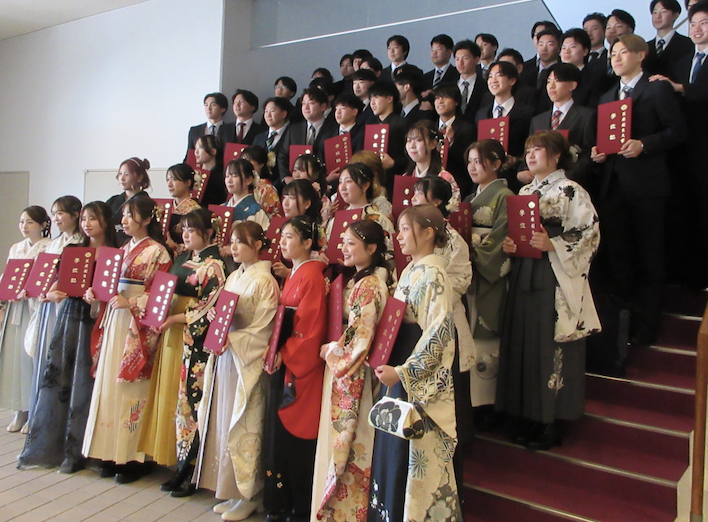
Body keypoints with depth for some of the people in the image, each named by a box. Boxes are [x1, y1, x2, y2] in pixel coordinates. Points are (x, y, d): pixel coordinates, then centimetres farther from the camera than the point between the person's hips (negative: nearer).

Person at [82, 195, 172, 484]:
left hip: (139, 326, -7)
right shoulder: (123, 249, 17)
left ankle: (134, 456, 6)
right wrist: (94, 292, 2)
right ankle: (112, 452, 18)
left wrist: (130, 303, -21)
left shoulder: (157, 252, -6)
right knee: (108, 384, 7)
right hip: (115, 321, 7)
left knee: (131, 388, -5)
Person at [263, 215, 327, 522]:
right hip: (284, 362, 9)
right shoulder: (292, 274, 14)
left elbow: (311, 325, -19)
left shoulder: (312, 274, -13)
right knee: (278, 431, 13)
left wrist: (285, 355, -15)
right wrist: (275, 352, 5)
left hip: (301, 366, -9)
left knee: (296, 434, 0)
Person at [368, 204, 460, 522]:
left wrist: (403, 372, -23)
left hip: (421, 378, -8)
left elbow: (439, 332, -21)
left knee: (415, 453, 3)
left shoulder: (433, 274, -15)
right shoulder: (409, 271, 11)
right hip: (397, 370, 8)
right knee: (391, 449, 16)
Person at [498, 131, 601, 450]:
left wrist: (552, 245, -21)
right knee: (524, 345, 8)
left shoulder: (572, 192, -4)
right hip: (523, 277, 7)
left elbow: (589, 235, -10)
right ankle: (530, 418, 21)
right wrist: (508, 244, 0)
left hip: (555, 278, -6)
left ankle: (551, 423, 11)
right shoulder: (524, 191, 17)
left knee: (551, 347, -2)